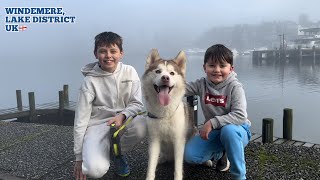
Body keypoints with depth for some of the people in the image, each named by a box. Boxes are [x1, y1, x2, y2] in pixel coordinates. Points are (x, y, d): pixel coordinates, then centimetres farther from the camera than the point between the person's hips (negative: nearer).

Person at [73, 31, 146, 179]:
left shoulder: (129, 72, -3)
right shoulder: (90, 81, -9)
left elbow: (137, 104, -1)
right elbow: (81, 120, -8)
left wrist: (122, 115, -24)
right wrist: (79, 157, -7)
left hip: (124, 121, 3)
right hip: (97, 125, -2)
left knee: (141, 126, -32)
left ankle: (119, 153, 1)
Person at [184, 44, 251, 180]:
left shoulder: (235, 87, -17)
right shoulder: (202, 84, -4)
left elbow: (240, 116, -28)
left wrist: (212, 122, -33)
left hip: (236, 130, -4)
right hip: (212, 132, 5)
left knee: (228, 130, -40)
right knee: (189, 155, -14)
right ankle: (220, 154, 16)